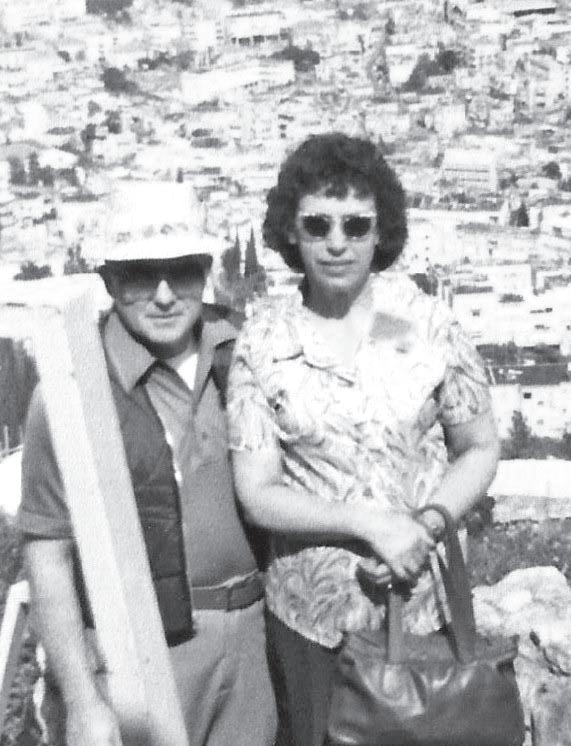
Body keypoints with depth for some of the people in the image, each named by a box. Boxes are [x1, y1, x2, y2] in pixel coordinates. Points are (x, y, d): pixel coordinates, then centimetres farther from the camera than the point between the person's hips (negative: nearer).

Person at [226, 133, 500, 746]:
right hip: (309, 609, 0)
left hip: (424, 599, 1)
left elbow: (479, 450, 1)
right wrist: (369, 523, -20)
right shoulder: (261, 340, -9)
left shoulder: (428, 322, -8)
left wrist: (428, 526, -15)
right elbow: (256, 494, -9)